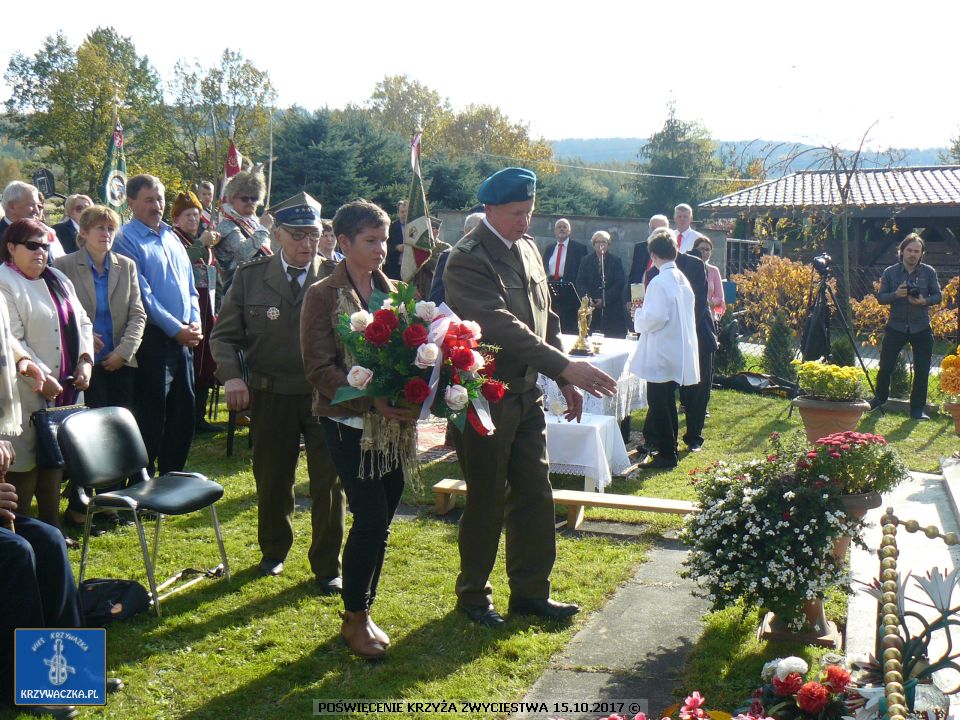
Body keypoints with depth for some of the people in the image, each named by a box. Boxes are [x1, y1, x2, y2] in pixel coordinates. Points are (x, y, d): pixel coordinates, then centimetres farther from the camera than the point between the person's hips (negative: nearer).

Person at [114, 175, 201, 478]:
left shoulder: (171, 237, 15)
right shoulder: (127, 240, -7)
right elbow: (143, 296, -13)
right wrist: (176, 329, -14)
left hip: (183, 338, 7)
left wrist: (195, 323, 2)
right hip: (153, 338, -7)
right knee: (151, 415, -2)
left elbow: (189, 286, 17)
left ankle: (173, 476, 25)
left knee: (184, 410, 12)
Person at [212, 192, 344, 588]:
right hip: (271, 396, 1)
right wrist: (231, 375, -11)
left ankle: (326, 566, 20)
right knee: (272, 480, 15)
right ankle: (273, 550, 39)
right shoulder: (250, 276, 2)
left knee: (328, 483, 4)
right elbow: (225, 335, 6)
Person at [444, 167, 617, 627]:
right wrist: (566, 366, -35)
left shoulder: (528, 248, 9)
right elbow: (502, 327, -29)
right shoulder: (467, 260, -18)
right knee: (487, 500, 5)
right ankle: (473, 594, 23)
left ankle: (530, 591, 25)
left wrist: (565, 381, 11)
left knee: (534, 495, 11)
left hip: (526, 392, 8)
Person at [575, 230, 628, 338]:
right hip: (590, 309, 1)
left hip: (612, 310, -1)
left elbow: (619, 284, -2)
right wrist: (587, 298, -14)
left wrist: (604, 300, -12)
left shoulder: (616, 261, 8)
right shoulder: (586, 262, 13)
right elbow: (580, 282, 4)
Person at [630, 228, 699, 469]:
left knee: (658, 403, -1)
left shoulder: (660, 282, -18)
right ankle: (670, 448, 25)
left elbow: (655, 317, -24)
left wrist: (638, 317, -5)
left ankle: (666, 454, 2)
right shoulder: (682, 279, 9)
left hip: (661, 354, -9)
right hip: (679, 353, 9)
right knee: (667, 401, 17)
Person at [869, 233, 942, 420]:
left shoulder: (929, 272, 0)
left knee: (922, 370, 2)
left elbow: (938, 296, 2)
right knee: (885, 367, 3)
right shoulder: (890, 272, 0)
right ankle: (880, 398, 26)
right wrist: (896, 294, -21)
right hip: (896, 326, 0)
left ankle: (918, 408, 13)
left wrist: (924, 301, -18)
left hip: (921, 328, 0)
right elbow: (880, 297, -1)